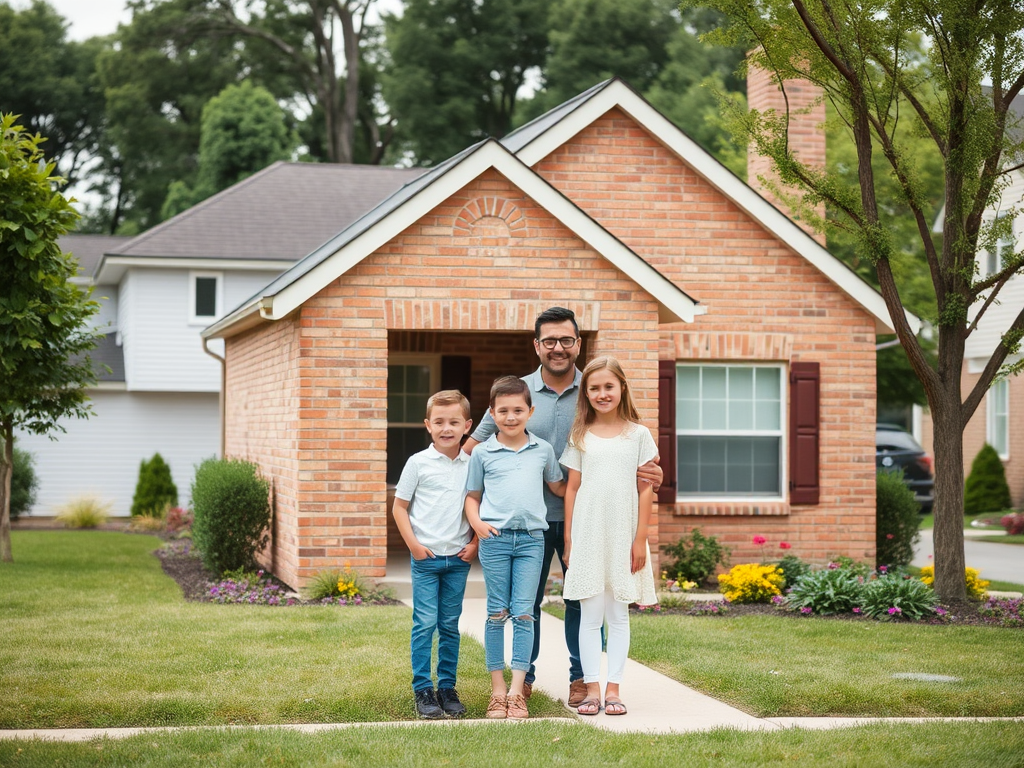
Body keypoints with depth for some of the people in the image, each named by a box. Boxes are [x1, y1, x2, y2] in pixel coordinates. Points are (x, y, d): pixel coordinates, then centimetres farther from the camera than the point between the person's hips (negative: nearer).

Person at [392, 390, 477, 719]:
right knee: (425, 623, -4)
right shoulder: (418, 463, -2)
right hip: (425, 557, -2)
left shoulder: (472, 464, 4)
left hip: (458, 558, 2)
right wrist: (413, 544, -6)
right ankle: (423, 690, 3)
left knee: (450, 625, 9)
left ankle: (447, 688, 17)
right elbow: (399, 508, 2)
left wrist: (475, 543, 2)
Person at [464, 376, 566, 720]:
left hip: (531, 539, 1)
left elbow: (559, 487, 23)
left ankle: (517, 691, 0)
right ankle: (497, 691, 9)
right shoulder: (483, 453, 5)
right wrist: (477, 523, -6)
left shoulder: (542, 450, 10)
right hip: (495, 538, -1)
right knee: (497, 613, 3)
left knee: (523, 613, -2)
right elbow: (472, 496, 11)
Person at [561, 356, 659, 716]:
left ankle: (613, 689, 8)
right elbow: (572, 488, 7)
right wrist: (568, 539, 3)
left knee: (618, 614, 5)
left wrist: (640, 538, -4)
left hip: (623, 535, 0)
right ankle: (592, 688, 5)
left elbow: (645, 489, 2)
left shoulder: (638, 434, 4)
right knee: (590, 615, 1)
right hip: (587, 536, 1)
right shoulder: (580, 437, 6)